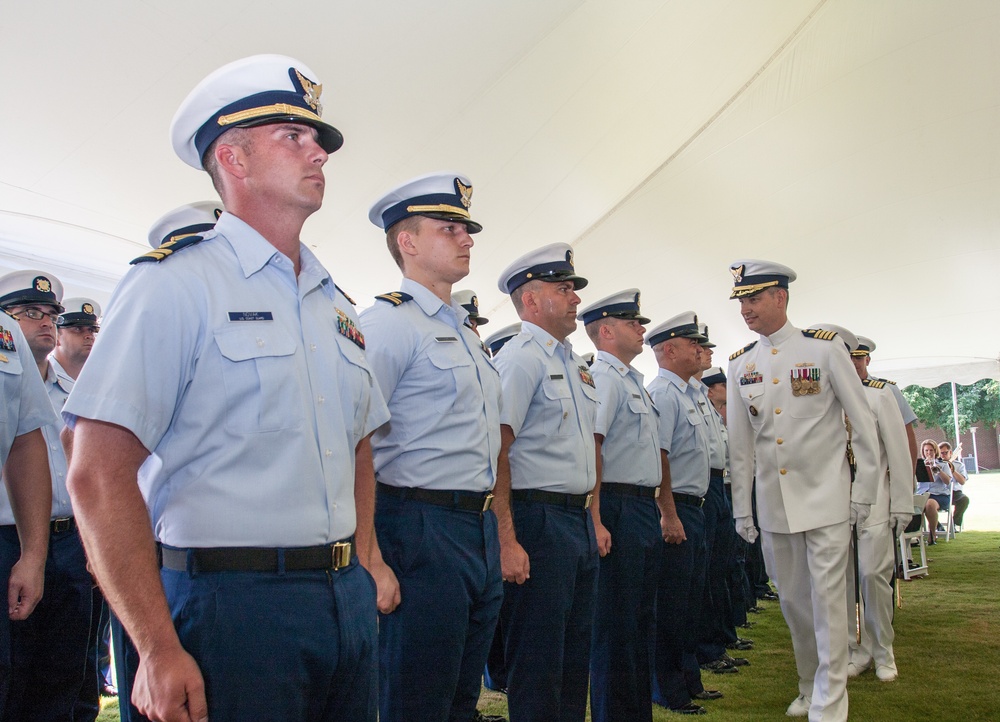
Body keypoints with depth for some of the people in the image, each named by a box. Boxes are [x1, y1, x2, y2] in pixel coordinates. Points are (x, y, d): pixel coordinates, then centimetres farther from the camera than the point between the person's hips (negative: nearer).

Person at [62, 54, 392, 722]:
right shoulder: (175, 285, -8)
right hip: (233, 602, -7)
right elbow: (99, 474, -15)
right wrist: (159, 648, -18)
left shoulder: (335, 305, 14)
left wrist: (368, 557, 9)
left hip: (347, 600, 7)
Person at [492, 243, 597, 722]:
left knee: (576, 654, 17)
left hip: (580, 521, 9)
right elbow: (495, 454, -18)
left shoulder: (574, 365, 17)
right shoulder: (520, 358, -11)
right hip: (539, 519, -9)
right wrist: (507, 542, -23)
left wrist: (593, 519, 17)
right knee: (537, 666, 0)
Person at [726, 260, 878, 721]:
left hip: (825, 498, -4)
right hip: (773, 505, 4)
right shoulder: (740, 365, 5)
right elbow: (739, 444, 9)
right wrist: (741, 508, 9)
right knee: (792, 599, 13)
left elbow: (863, 426, -2)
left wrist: (864, 493, -4)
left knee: (827, 598, -3)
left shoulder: (825, 348, -5)